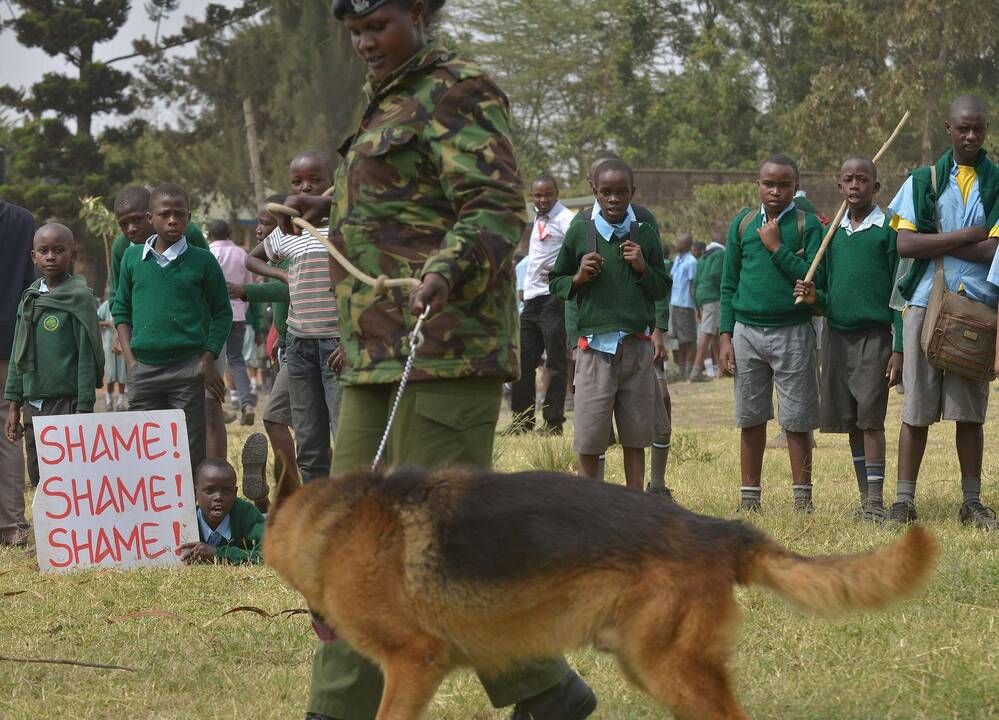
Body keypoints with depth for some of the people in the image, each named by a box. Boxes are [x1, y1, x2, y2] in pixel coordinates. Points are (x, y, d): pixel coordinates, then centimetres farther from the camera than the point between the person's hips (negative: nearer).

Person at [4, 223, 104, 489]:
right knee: (39, 479, 8)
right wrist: (14, 405, 13)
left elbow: (87, 356, -8)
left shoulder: (79, 297, -6)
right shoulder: (30, 298, 12)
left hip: (66, 402, -6)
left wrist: (83, 409, -12)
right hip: (33, 405, 6)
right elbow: (18, 355, 16)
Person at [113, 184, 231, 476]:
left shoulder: (202, 260, 1)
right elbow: (121, 310, 15)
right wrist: (130, 359, 4)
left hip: (188, 367, -3)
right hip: (143, 368, 3)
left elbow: (222, 313, 6)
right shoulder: (133, 258, 9)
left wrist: (209, 361, -4)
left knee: (191, 453, -1)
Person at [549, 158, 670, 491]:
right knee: (589, 440, -3)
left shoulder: (645, 236, 8)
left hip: (637, 348, 1)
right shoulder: (580, 233, 4)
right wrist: (578, 279, -6)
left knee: (636, 438, 4)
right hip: (595, 347, -1)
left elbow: (662, 290, 14)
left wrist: (643, 268, -3)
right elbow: (554, 282, 13)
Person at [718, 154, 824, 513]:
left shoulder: (807, 225, 0)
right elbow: (729, 284, 10)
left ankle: (802, 497, 8)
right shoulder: (742, 223, 8)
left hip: (792, 332, -3)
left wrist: (777, 248, -12)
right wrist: (726, 336, 4)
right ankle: (749, 498, 13)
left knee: (797, 421, 0)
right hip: (747, 331, 3)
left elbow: (814, 279, -9)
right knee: (751, 419, 7)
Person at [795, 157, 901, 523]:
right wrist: (816, 298, -4)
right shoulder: (833, 233, 13)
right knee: (850, 422, 6)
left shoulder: (887, 230, -2)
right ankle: (865, 499, 13)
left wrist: (899, 350, -9)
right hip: (838, 336, 5)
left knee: (870, 418, -11)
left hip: (875, 336, -5)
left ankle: (876, 501, -10)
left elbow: (899, 294, -3)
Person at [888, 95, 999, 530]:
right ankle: (904, 502, 2)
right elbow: (905, 245, -4)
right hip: (925, 303, 0)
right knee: (916, 408, -1)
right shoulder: (922, 181, 9)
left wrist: (936, 242, -7)